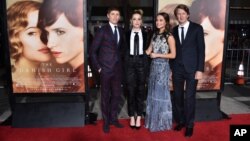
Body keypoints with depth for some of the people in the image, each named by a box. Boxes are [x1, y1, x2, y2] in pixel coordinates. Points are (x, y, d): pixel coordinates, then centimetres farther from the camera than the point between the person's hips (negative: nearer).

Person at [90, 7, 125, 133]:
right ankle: (106, 121, 22)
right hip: (105, 68, -5)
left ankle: (113, 118, 29)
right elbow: (93, 50, -6)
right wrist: (97, 66, -9)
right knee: (105, 95, 7)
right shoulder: (102, 30, -6)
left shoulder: (121, 31, 9)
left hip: (118, 68, 5)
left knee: (117, 94, 11)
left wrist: (121, 62, 8)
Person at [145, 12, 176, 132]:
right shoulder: (155, 35, 11)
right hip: (153, 66, 6)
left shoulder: (169, 37, -7)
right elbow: (148, 51, 9)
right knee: (153, 93, 12)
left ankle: (162, 122, 20)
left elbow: (173, 55, -11)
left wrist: (157, 55, -14)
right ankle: (153, 120, 26)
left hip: (162, 67, -6)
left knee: (161, 93, 3)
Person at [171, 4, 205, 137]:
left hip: (192, 68, -3)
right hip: (177, 69, 3)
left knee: (189, 97, 1)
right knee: (177, 96, 8)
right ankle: (180, 121, 25)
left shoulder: (197, 28, -1)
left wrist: (200, 69, -11)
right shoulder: (174, 30, 8)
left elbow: (201, 49, -5)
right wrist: (172, 67, 3)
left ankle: (189, 125, 16)